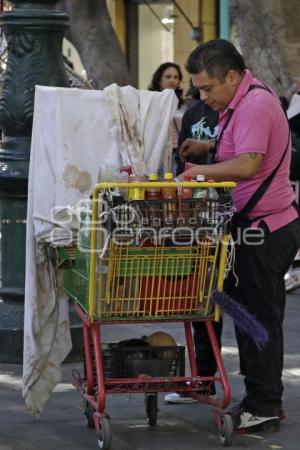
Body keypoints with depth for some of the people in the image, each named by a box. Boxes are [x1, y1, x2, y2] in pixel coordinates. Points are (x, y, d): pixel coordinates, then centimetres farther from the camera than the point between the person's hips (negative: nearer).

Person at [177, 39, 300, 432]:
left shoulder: (255, 105, -20)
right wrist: (209, 147, 10)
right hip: (256, 226, 11)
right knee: (251, 314, 14)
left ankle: (264, 409, 3)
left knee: (261, 316, -4)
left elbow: (248, 164, -29)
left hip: (266, 229, -11)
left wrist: (198, 171, -20)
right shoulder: (243, 100, 13)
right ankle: (261, 400, 22)